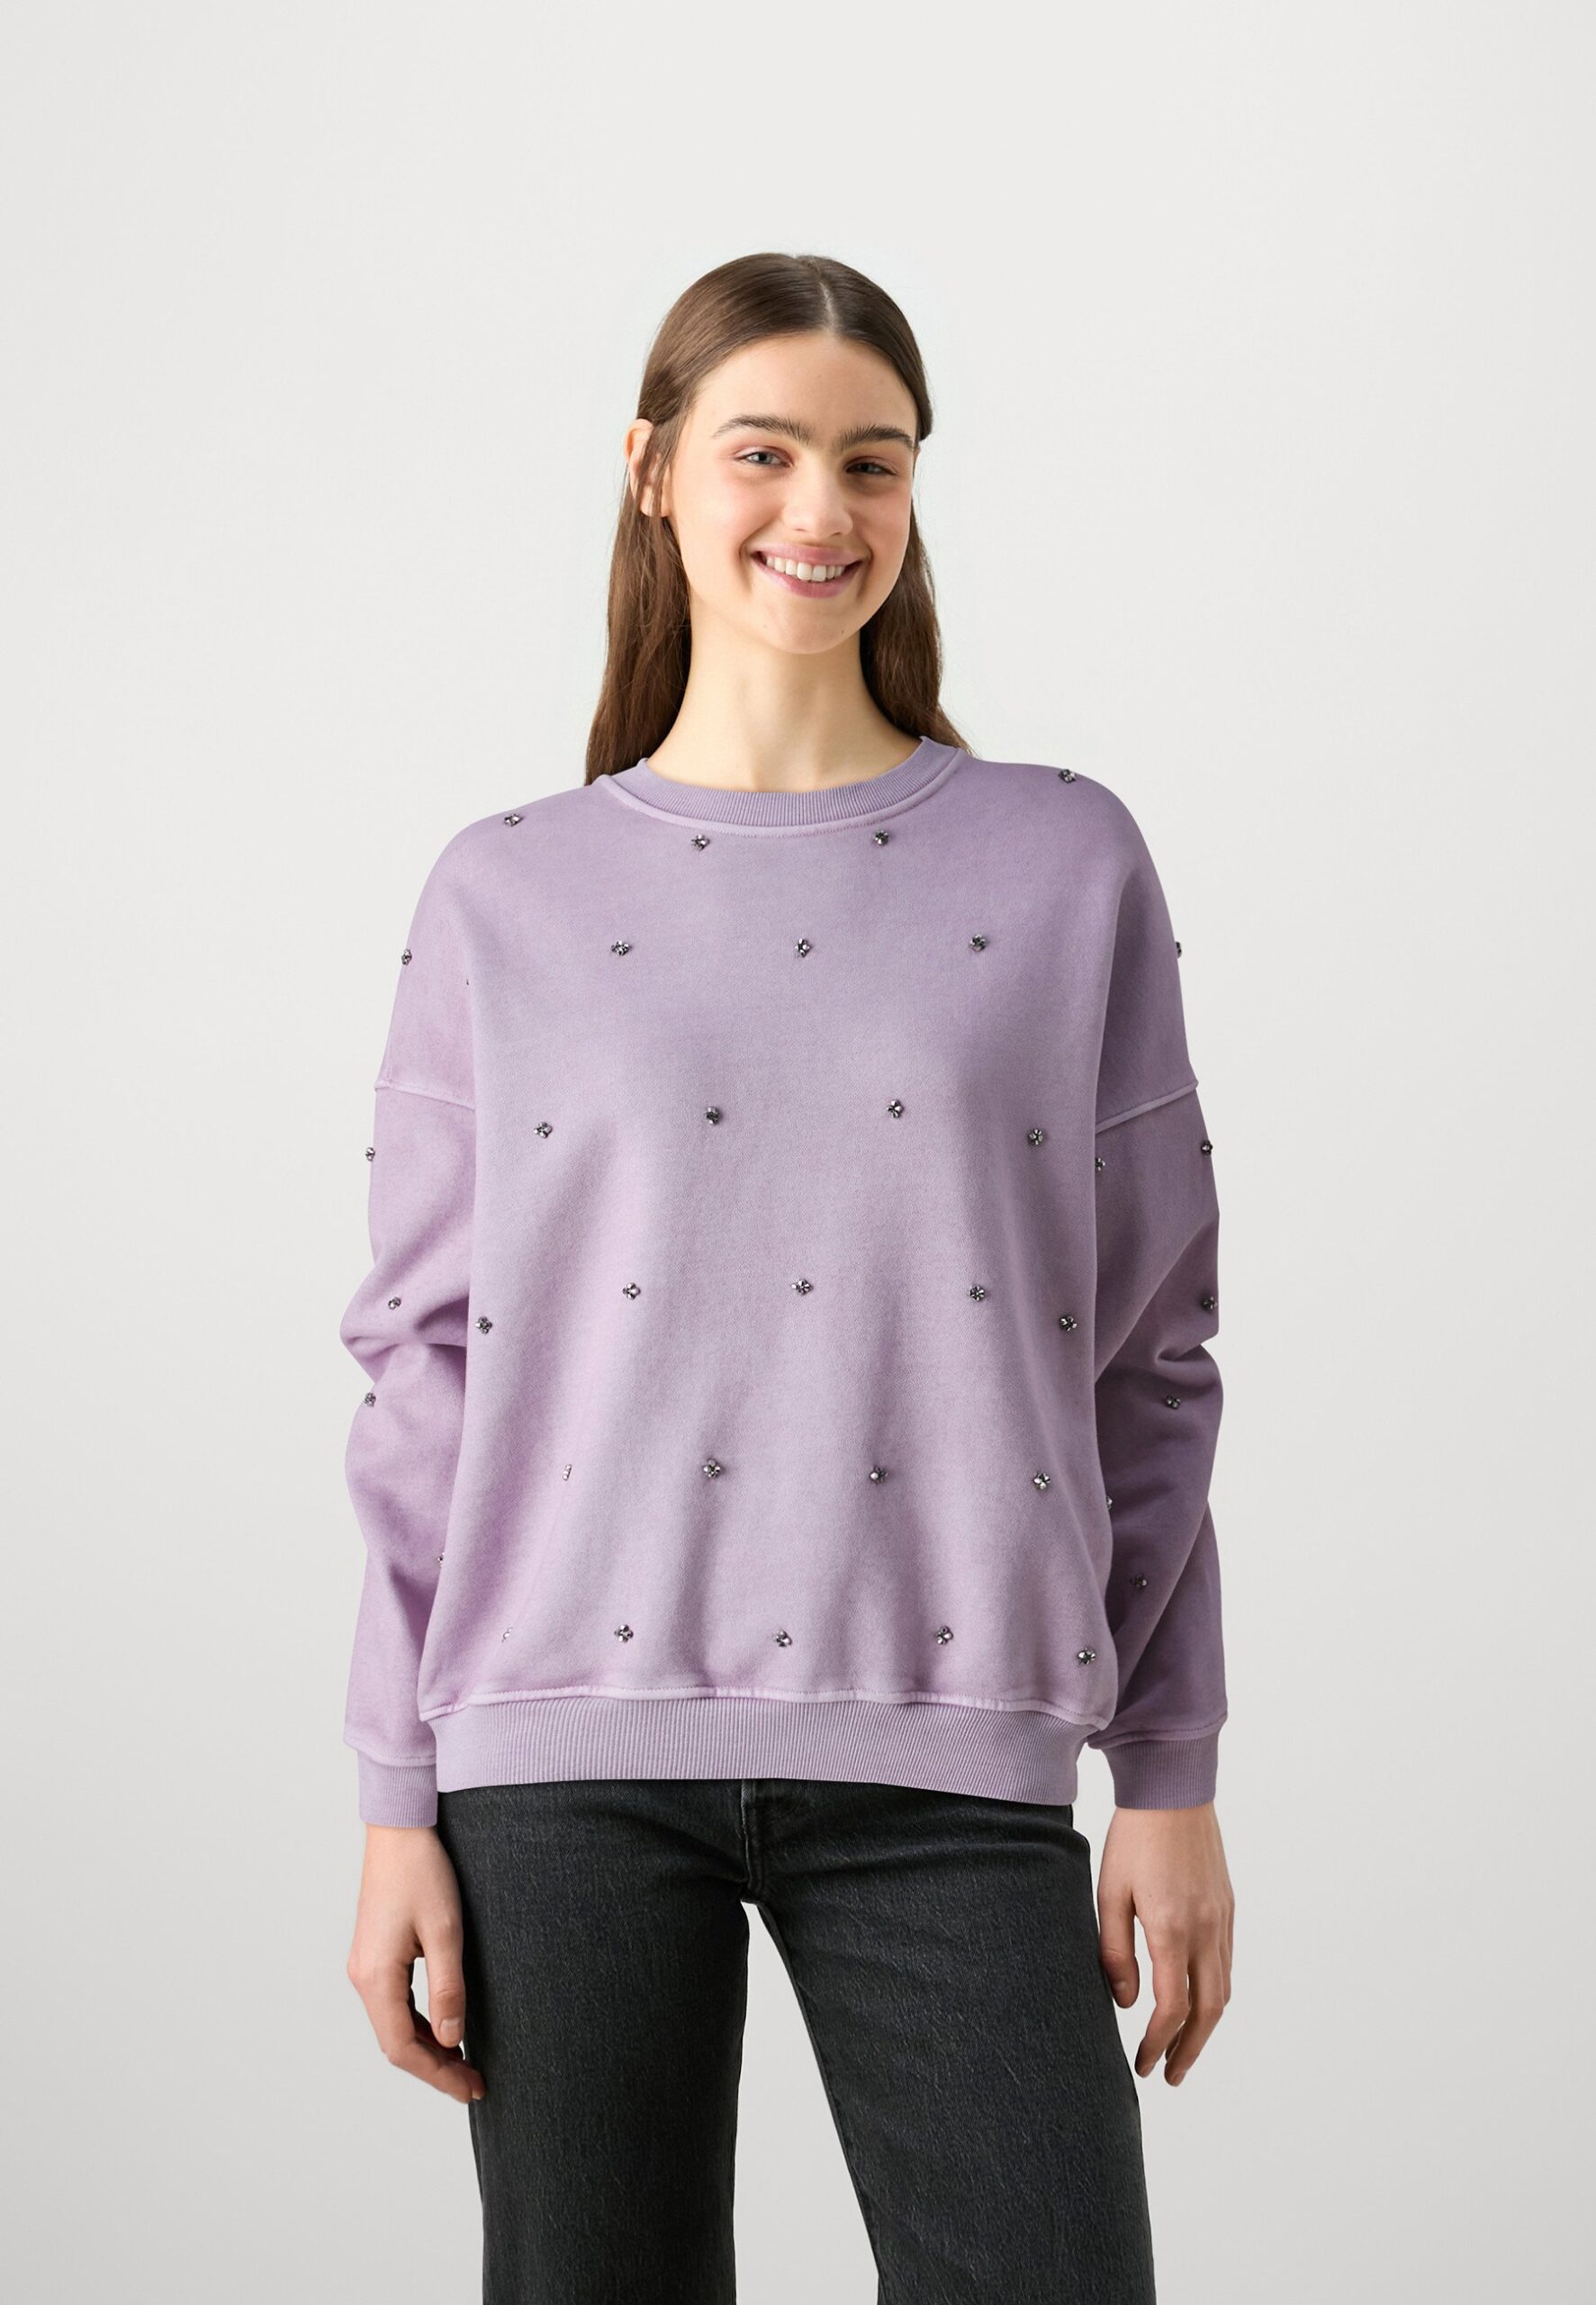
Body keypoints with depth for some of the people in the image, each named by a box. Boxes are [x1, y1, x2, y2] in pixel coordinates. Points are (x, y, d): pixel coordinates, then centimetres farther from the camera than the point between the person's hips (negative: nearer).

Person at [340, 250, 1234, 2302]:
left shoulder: (1066, 865, 7)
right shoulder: (505, 898, 7)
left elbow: (1148, 1360, 7)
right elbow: (427, 1368, 6)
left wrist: (1173, 1775, 4)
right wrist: (398, 1806, 3)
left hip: (941, 1750, 0)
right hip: (570, 1742, 1)